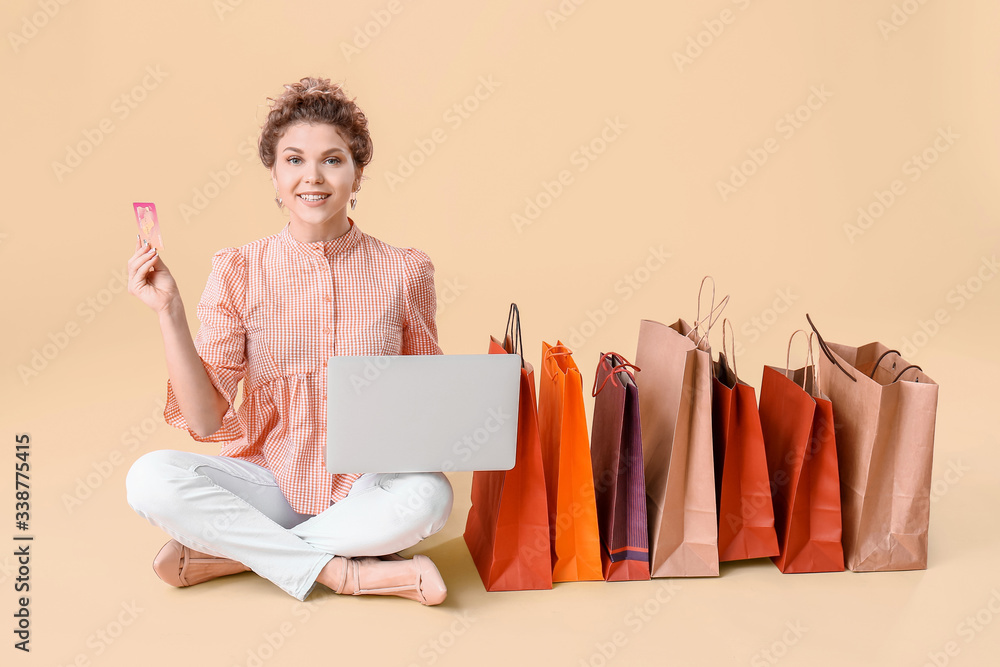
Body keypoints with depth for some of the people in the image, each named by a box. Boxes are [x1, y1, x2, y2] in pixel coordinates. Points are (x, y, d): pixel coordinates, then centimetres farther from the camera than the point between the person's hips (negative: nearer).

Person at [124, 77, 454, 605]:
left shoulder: (403, 272, -3)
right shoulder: (238, 272, -4)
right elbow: (204, 419, -9)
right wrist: (169, 313, -18)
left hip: (365, 488, 0)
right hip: (267, 478, 0)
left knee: (429, 495, -32)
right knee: (150, 478, -25)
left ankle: (229, 551, -14)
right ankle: (349, 573, -19)